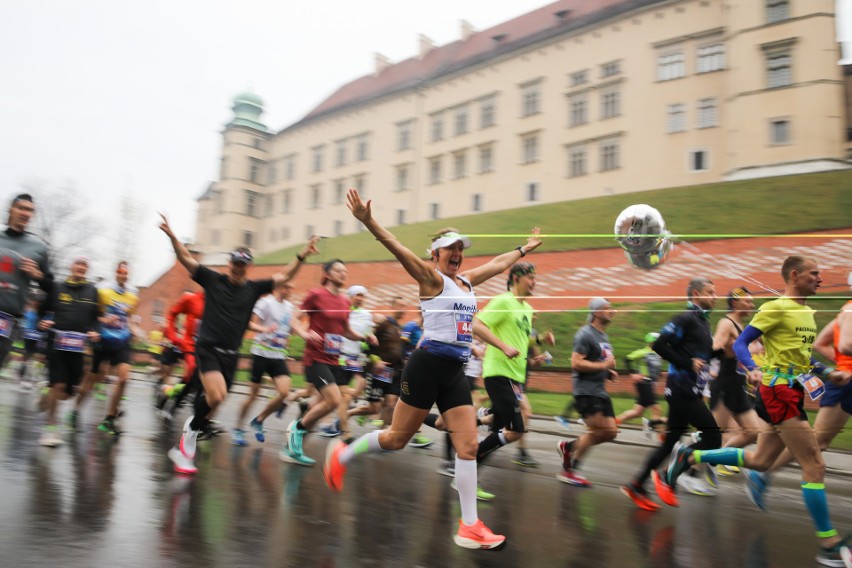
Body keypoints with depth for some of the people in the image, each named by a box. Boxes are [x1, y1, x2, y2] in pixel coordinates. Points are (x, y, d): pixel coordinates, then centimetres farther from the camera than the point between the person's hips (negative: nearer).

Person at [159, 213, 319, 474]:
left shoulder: (253, 288, 5)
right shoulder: (213, 280, 0)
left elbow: (284, 276, 4)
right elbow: (186, 259, -4)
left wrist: (302, 256, -9)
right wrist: (172, 235, -18)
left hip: (230, 355, 4)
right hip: (208, 349, -4)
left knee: (211, 398, 11)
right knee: (216, 396, -24)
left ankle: (183, 447, 31)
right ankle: (192, 429, 3)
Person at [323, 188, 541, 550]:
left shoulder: (466, 280, 16)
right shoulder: (432, 278, -5)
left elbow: (498, 264, 31)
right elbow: (399, 249, -19)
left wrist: (525, 249, 44)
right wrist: (368, 221, -32)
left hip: (455, 371, 7)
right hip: (428, 365, -7)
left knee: (468, 445, 1)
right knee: (397, 438, 3)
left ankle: (470, 527, 8)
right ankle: (341, 455, 29)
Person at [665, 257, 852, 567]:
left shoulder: (808, 313, 16)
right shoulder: (775, 308, -11)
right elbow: (740, 344, -12)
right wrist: (754, 369, -29)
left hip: (791, 393, 9)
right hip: (779, 393, -9)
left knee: (759, 461, 16)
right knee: (815, 466, -6)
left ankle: (691, 457, 26)